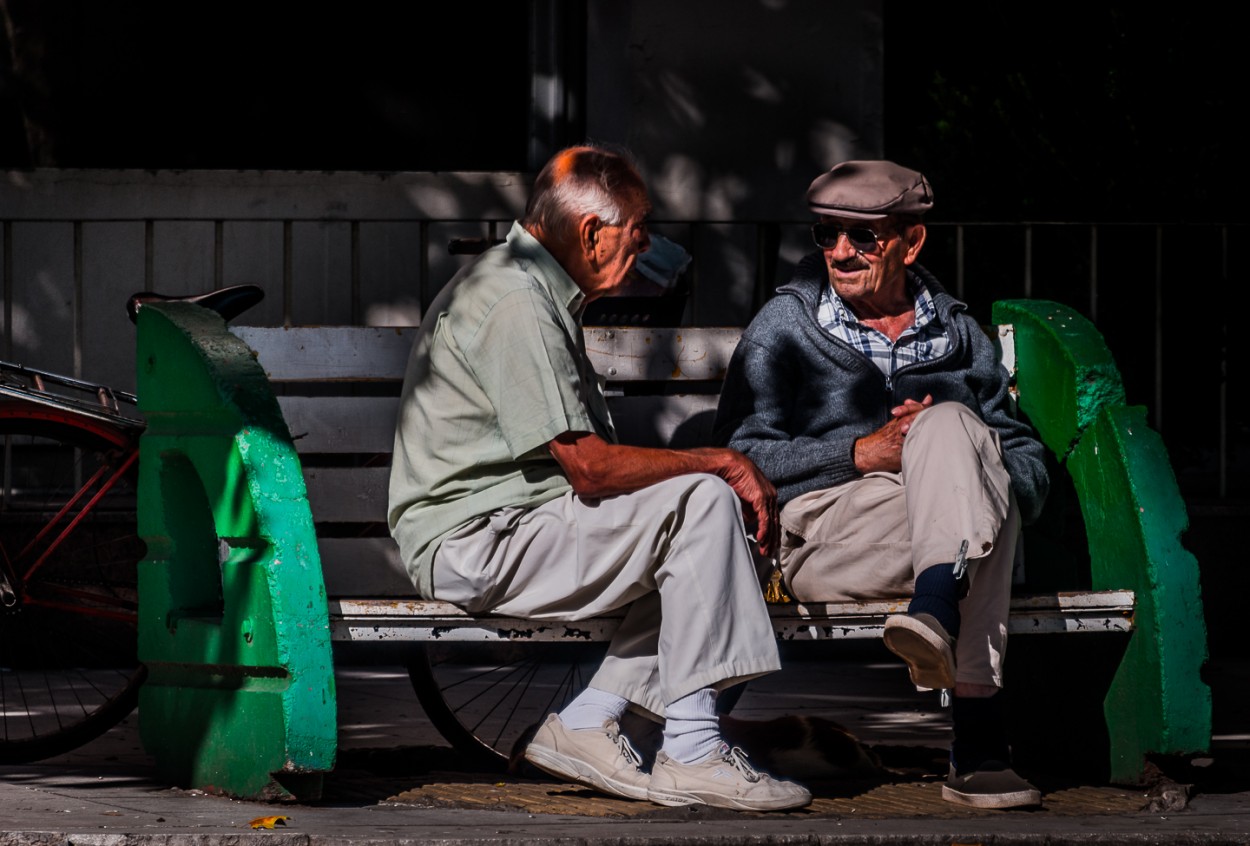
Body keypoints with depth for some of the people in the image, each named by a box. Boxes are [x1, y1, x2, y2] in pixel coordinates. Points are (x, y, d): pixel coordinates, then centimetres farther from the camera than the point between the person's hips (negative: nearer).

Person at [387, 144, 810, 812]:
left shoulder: (536, 289, 17)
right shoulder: (514, 304, -18)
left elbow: (590, 456, 18)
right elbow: (592, 468, -22)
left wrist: (721, 470, 6)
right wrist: (721, 462, -12)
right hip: (474, 543, -11)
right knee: (703, 502, -18)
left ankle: (586, 723, 2)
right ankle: (690, 754, -17)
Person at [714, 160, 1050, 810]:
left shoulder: (958, 334, 23)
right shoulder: (784, 326, 16)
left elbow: (1028, 464, 19)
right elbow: (740, 455, 4)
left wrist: (940, 447, -5)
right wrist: (860, 454, -10)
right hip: (821, 529, -2)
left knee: (949, 425, -32)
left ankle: (938, 617, -54)